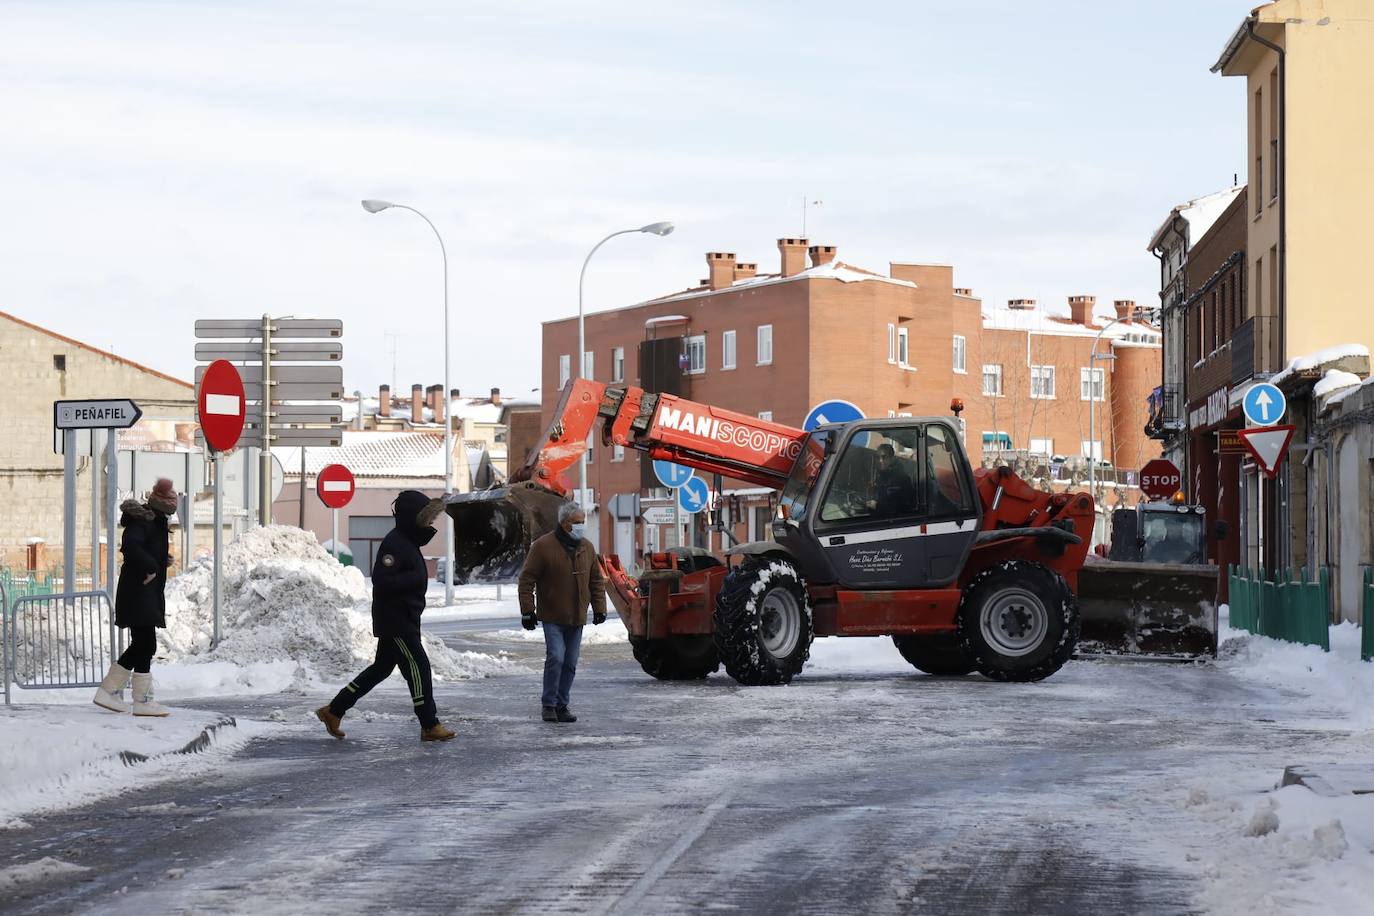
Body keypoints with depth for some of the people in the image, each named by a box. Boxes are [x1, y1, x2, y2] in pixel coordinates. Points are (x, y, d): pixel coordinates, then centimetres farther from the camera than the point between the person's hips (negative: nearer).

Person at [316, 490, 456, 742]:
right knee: (418, 667, -8)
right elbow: (381, 580, -25)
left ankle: (333, 711, 22)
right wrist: (415, 578, -23)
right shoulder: (394, 543, -18)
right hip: (395, 620, -11)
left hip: (403, 619, 11)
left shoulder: (408, 541, 15)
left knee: (382, 668, 15)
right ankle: (430, 726, -4)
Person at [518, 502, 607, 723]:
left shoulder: (586, 547, 8)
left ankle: (562, 705, 15)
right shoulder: (543, 546, -9)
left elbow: (597, 580, 16)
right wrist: (527, 611, -10)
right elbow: (527, 579, -7)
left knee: (570, 663, 7)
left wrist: (599, 608, 10)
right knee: (556, 657, -14)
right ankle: (548, 705, -2)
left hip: (576, 618, 5)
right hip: (552, 617, -5)